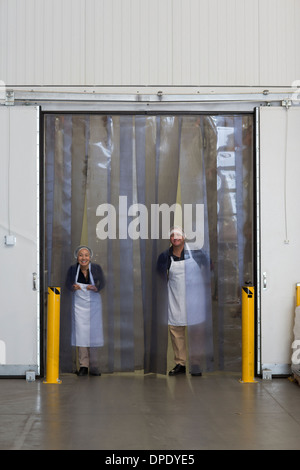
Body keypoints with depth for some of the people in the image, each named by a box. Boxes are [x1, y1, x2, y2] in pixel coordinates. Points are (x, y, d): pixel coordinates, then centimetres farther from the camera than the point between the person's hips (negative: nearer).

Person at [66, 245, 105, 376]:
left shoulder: (96, 268, -5)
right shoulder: (72, 269, -3)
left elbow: (102, 282, -7)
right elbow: (68, 283, -4)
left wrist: (96, 288, -28)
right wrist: (73, 287, -27)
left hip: (94, 303, 0)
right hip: (79, 303, 0)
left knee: (94, 332, -1)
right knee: (80, 332, -4)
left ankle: (93, 366, 7)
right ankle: (83, 365, 1)